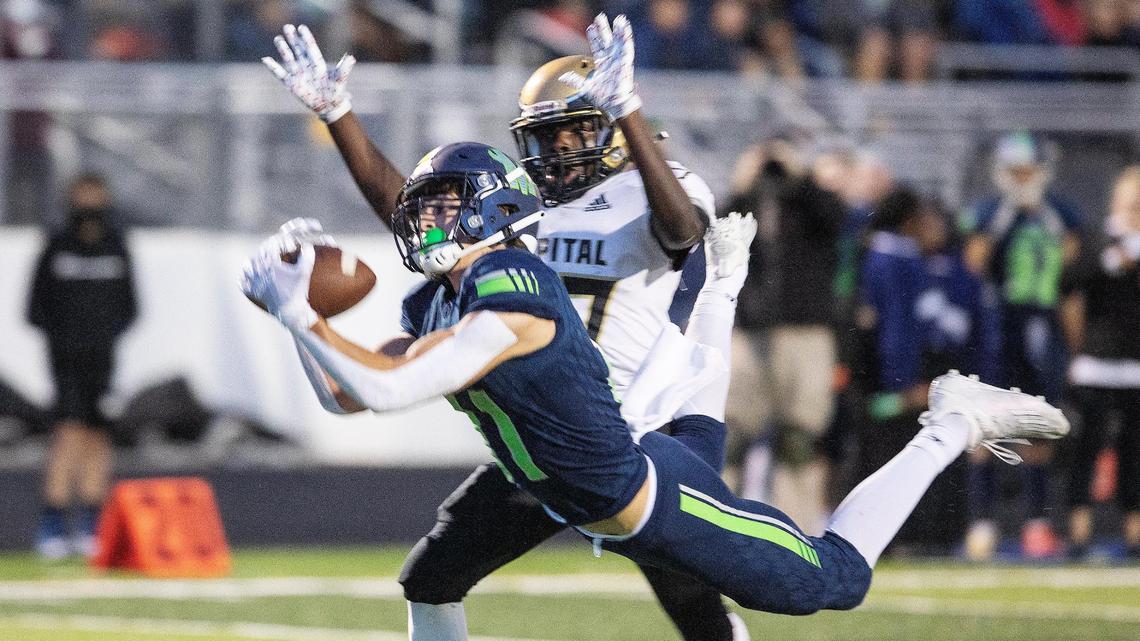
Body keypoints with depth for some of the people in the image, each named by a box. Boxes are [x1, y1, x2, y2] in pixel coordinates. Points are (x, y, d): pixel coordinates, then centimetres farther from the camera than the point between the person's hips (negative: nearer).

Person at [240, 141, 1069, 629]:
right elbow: (344, 393, 4)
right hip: (613, 503, 9)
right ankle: (723, 282, 54)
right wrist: (299, 309, -9)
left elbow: (385, 390, -39)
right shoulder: (437, 308, -2)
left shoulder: (510, 304, -31)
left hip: (652, 503, -9)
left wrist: (301, 311, -35)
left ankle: (952, 427, 14)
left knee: (835, 580, 4)